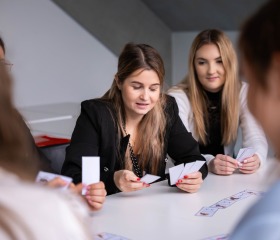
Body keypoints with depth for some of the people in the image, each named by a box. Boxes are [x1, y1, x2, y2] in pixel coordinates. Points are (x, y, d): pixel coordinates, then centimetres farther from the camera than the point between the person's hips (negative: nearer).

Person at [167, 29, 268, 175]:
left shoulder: (243, 92, 0)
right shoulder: (178, 97, -10)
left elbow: (255, 137, -9)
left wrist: (256, 157, -31)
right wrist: (208, 163, -38)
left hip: (228, 176, 2)